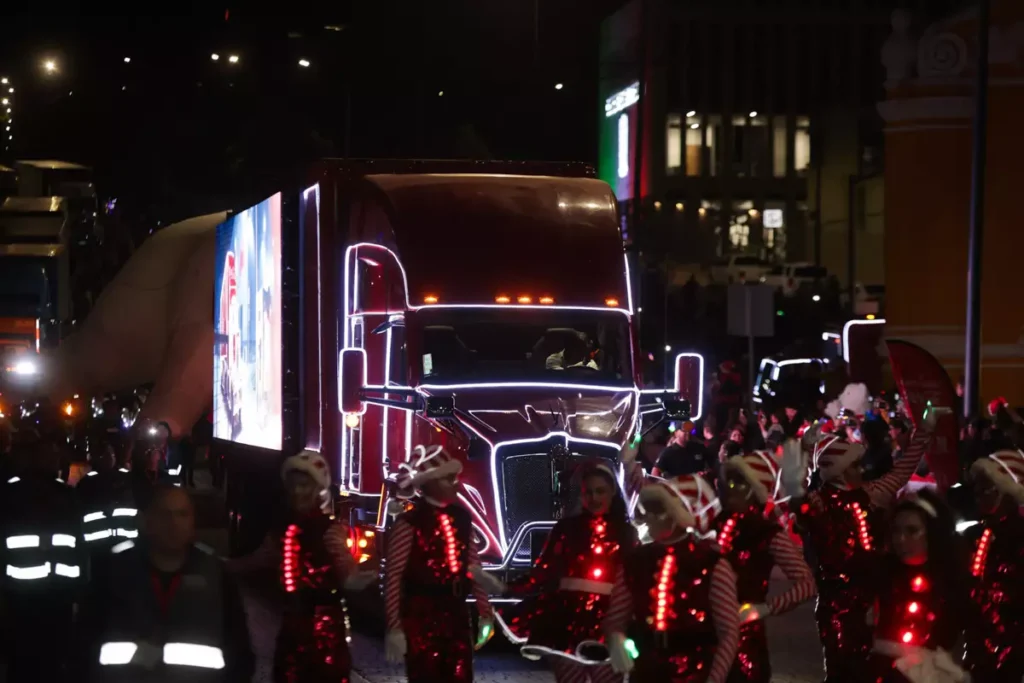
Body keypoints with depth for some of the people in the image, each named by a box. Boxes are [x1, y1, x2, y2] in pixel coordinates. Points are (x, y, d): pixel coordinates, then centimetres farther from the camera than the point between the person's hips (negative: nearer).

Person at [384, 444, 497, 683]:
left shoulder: (461, 518, 9)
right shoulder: (408, 523, -10)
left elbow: (473, 569, 15)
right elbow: (392, 578, -11)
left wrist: (485, 613, 13)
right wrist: (394, 627, -14)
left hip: (456, 616, 6)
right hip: (420, 619, -6)